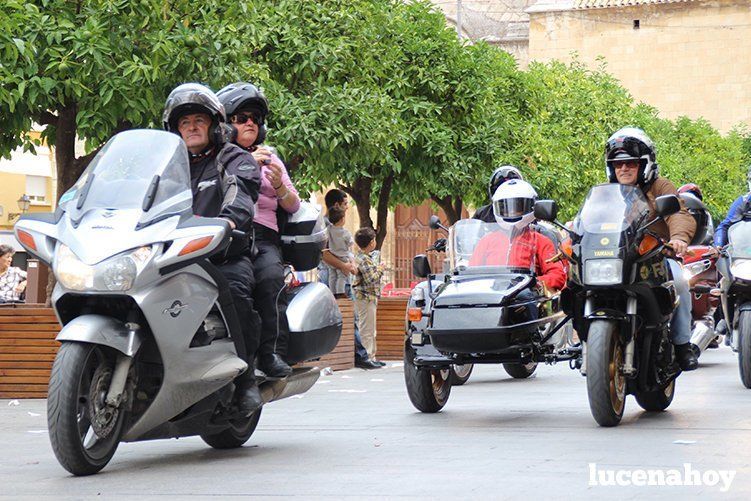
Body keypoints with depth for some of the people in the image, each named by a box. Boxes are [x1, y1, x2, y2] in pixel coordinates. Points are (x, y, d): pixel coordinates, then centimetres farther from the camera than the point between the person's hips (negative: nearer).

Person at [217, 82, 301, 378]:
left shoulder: (269, 158, 29)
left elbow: (293, 207, 24)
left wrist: (279, 184, 3)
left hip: (263, 236, 3)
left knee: (270, 276, -32)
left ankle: (272, 353, -37)